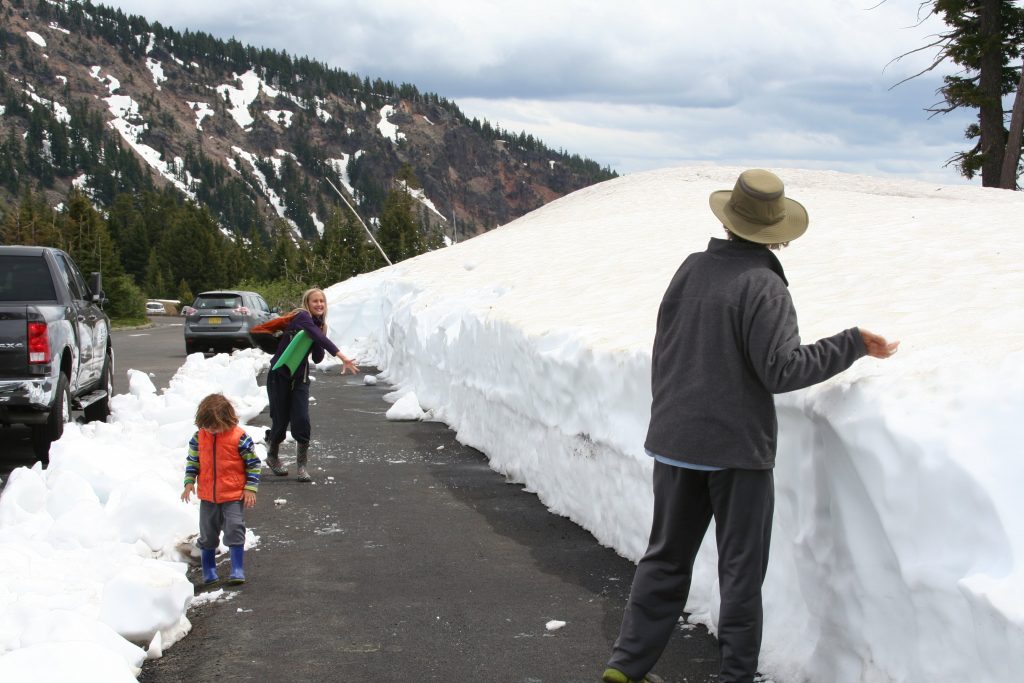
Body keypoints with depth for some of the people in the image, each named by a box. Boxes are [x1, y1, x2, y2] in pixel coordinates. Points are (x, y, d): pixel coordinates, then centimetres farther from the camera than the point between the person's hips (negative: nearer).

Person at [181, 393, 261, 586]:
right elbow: (192, 460, 10)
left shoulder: (239, 437, -13)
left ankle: (238, 570, 2)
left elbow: (253, 463, -6)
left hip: (233, 495, -4)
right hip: (207, 496, 4)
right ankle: (209, 571, 27)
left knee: (234, 530, -9)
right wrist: (189, 482, -1)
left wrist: (250, 488, -9)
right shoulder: (199, 437, -2)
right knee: (207, 533, 12)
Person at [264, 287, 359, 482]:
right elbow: (322, 339, -34)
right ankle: (272, 457, 29)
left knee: (302, 420, -10)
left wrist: (314, 339, -13)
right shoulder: (302, 317, -17)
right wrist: (342, 357, -45)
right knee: (281, 420, 4)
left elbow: (318, 358, 4)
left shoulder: (319, 325, 7)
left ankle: (302, 466, -3)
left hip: (300, 378, 5)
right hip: (280, 376, -5)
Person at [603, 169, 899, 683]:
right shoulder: (762, 286, -15)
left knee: (666, 557, 15)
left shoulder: (691, 269, 4)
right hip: (738, 447, -6)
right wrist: (853, 344, -12)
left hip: (674, 442, 6)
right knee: (741, 568, 7)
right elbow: (782, 369, -19)